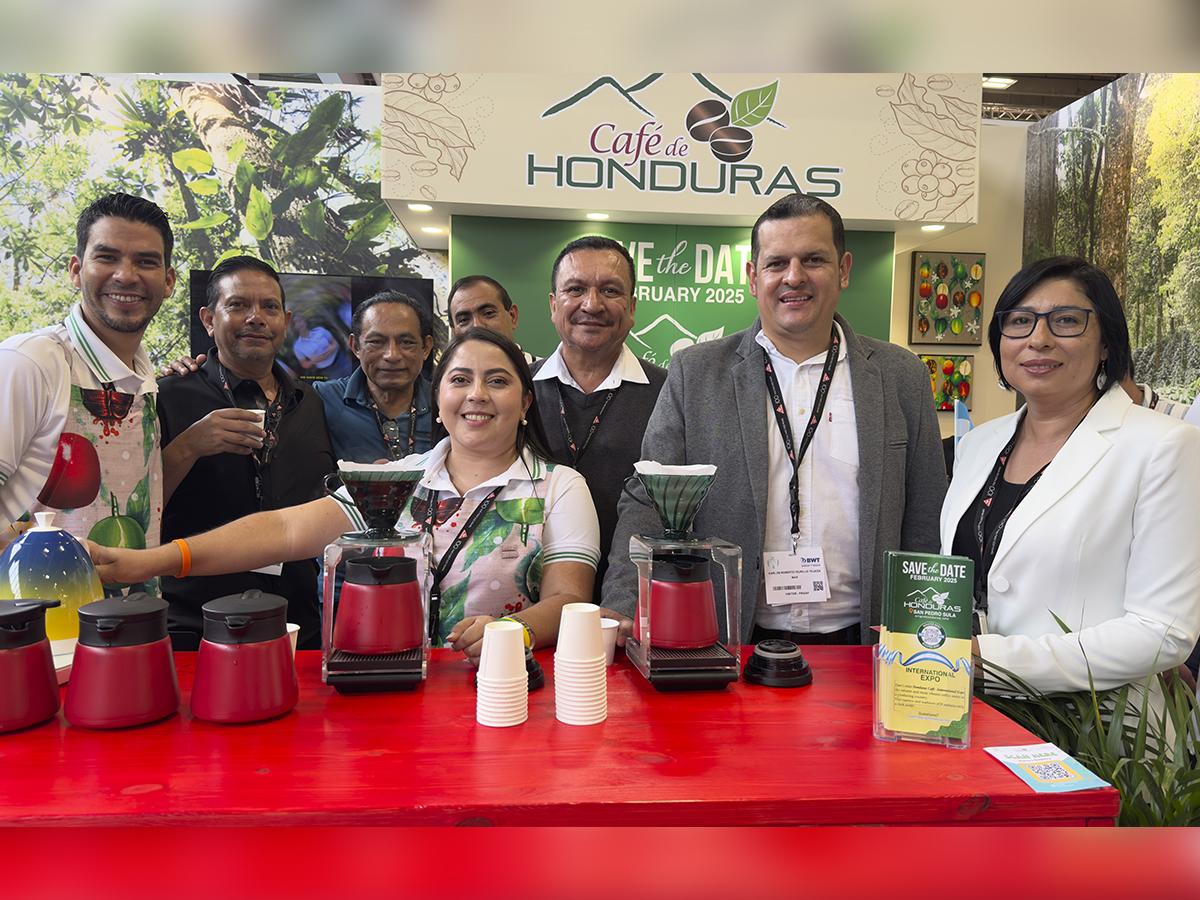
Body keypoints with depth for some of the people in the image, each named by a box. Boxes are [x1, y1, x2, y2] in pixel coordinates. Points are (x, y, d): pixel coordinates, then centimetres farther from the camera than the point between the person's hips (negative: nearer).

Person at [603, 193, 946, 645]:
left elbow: (927, 528, 10)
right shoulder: (693, 374, 3)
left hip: (859, 647, 1)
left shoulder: (902, 378, 7)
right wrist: (621, 614, -13)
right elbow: (648, 506, 0)